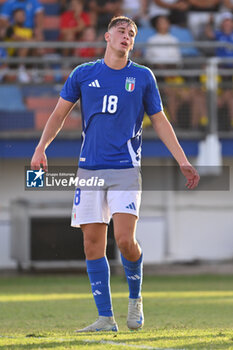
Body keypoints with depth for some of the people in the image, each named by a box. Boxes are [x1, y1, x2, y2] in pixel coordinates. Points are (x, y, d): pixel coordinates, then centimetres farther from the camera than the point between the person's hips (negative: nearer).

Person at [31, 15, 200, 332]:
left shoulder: (143, 77, 6)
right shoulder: (83, 74, 8)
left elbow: (160, 121, 11)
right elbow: (60, 113, 14)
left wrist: (183, 162, 5)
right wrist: (41, 148, 0)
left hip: (126, 168, -2)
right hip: (89, 169, 2)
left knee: (125, 239, -15)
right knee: (93, 243, -2)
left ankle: (135, 297, 13)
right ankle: (106, 318, 4)